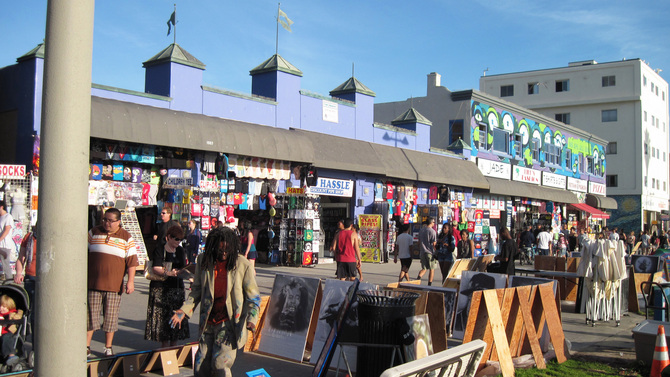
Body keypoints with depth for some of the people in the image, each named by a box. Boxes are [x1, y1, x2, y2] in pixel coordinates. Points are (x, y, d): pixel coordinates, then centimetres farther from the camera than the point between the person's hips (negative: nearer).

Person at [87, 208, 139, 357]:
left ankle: (108, 347, 16)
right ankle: (86, 347, 13)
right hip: (93, 283, 1)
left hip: (114, 285, -1)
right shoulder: (93, 233, 7)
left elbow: (132, 261, 1)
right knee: (90, 314, 3)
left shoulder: (126, 238, 3)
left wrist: (130, 281, -5)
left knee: (111, 316, 4)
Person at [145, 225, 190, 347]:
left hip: (177, 287, 5)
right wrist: (168, 273, -30)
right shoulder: (159, 250, -3)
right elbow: (156, 268, -13)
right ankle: (164, 344, 4)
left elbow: (183, 268, 14)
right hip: (161, 288, -5)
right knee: (163, 316, -5)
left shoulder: (181, 251, 14)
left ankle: (173, 344, 10)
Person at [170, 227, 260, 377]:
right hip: (208, 322, 4)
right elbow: (197, 290, 11)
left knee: (220, 364, -13)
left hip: (229, 323, -4)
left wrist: (251, 319, -17)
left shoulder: (243, 265, -8)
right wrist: (184, 310, -2)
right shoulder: (203, 260, 0)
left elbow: (253, 297, -3)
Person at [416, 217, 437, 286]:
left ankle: (418, 278, -17)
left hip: (423, 252, 5)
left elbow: (419, 242, 15)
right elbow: (434, 244, -11)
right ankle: (429, 284, 8)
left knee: (424, 268, 10)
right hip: (431, 252, -5)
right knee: (432, 269, 7)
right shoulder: (432, 231, -10)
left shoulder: (421, 230, 10)